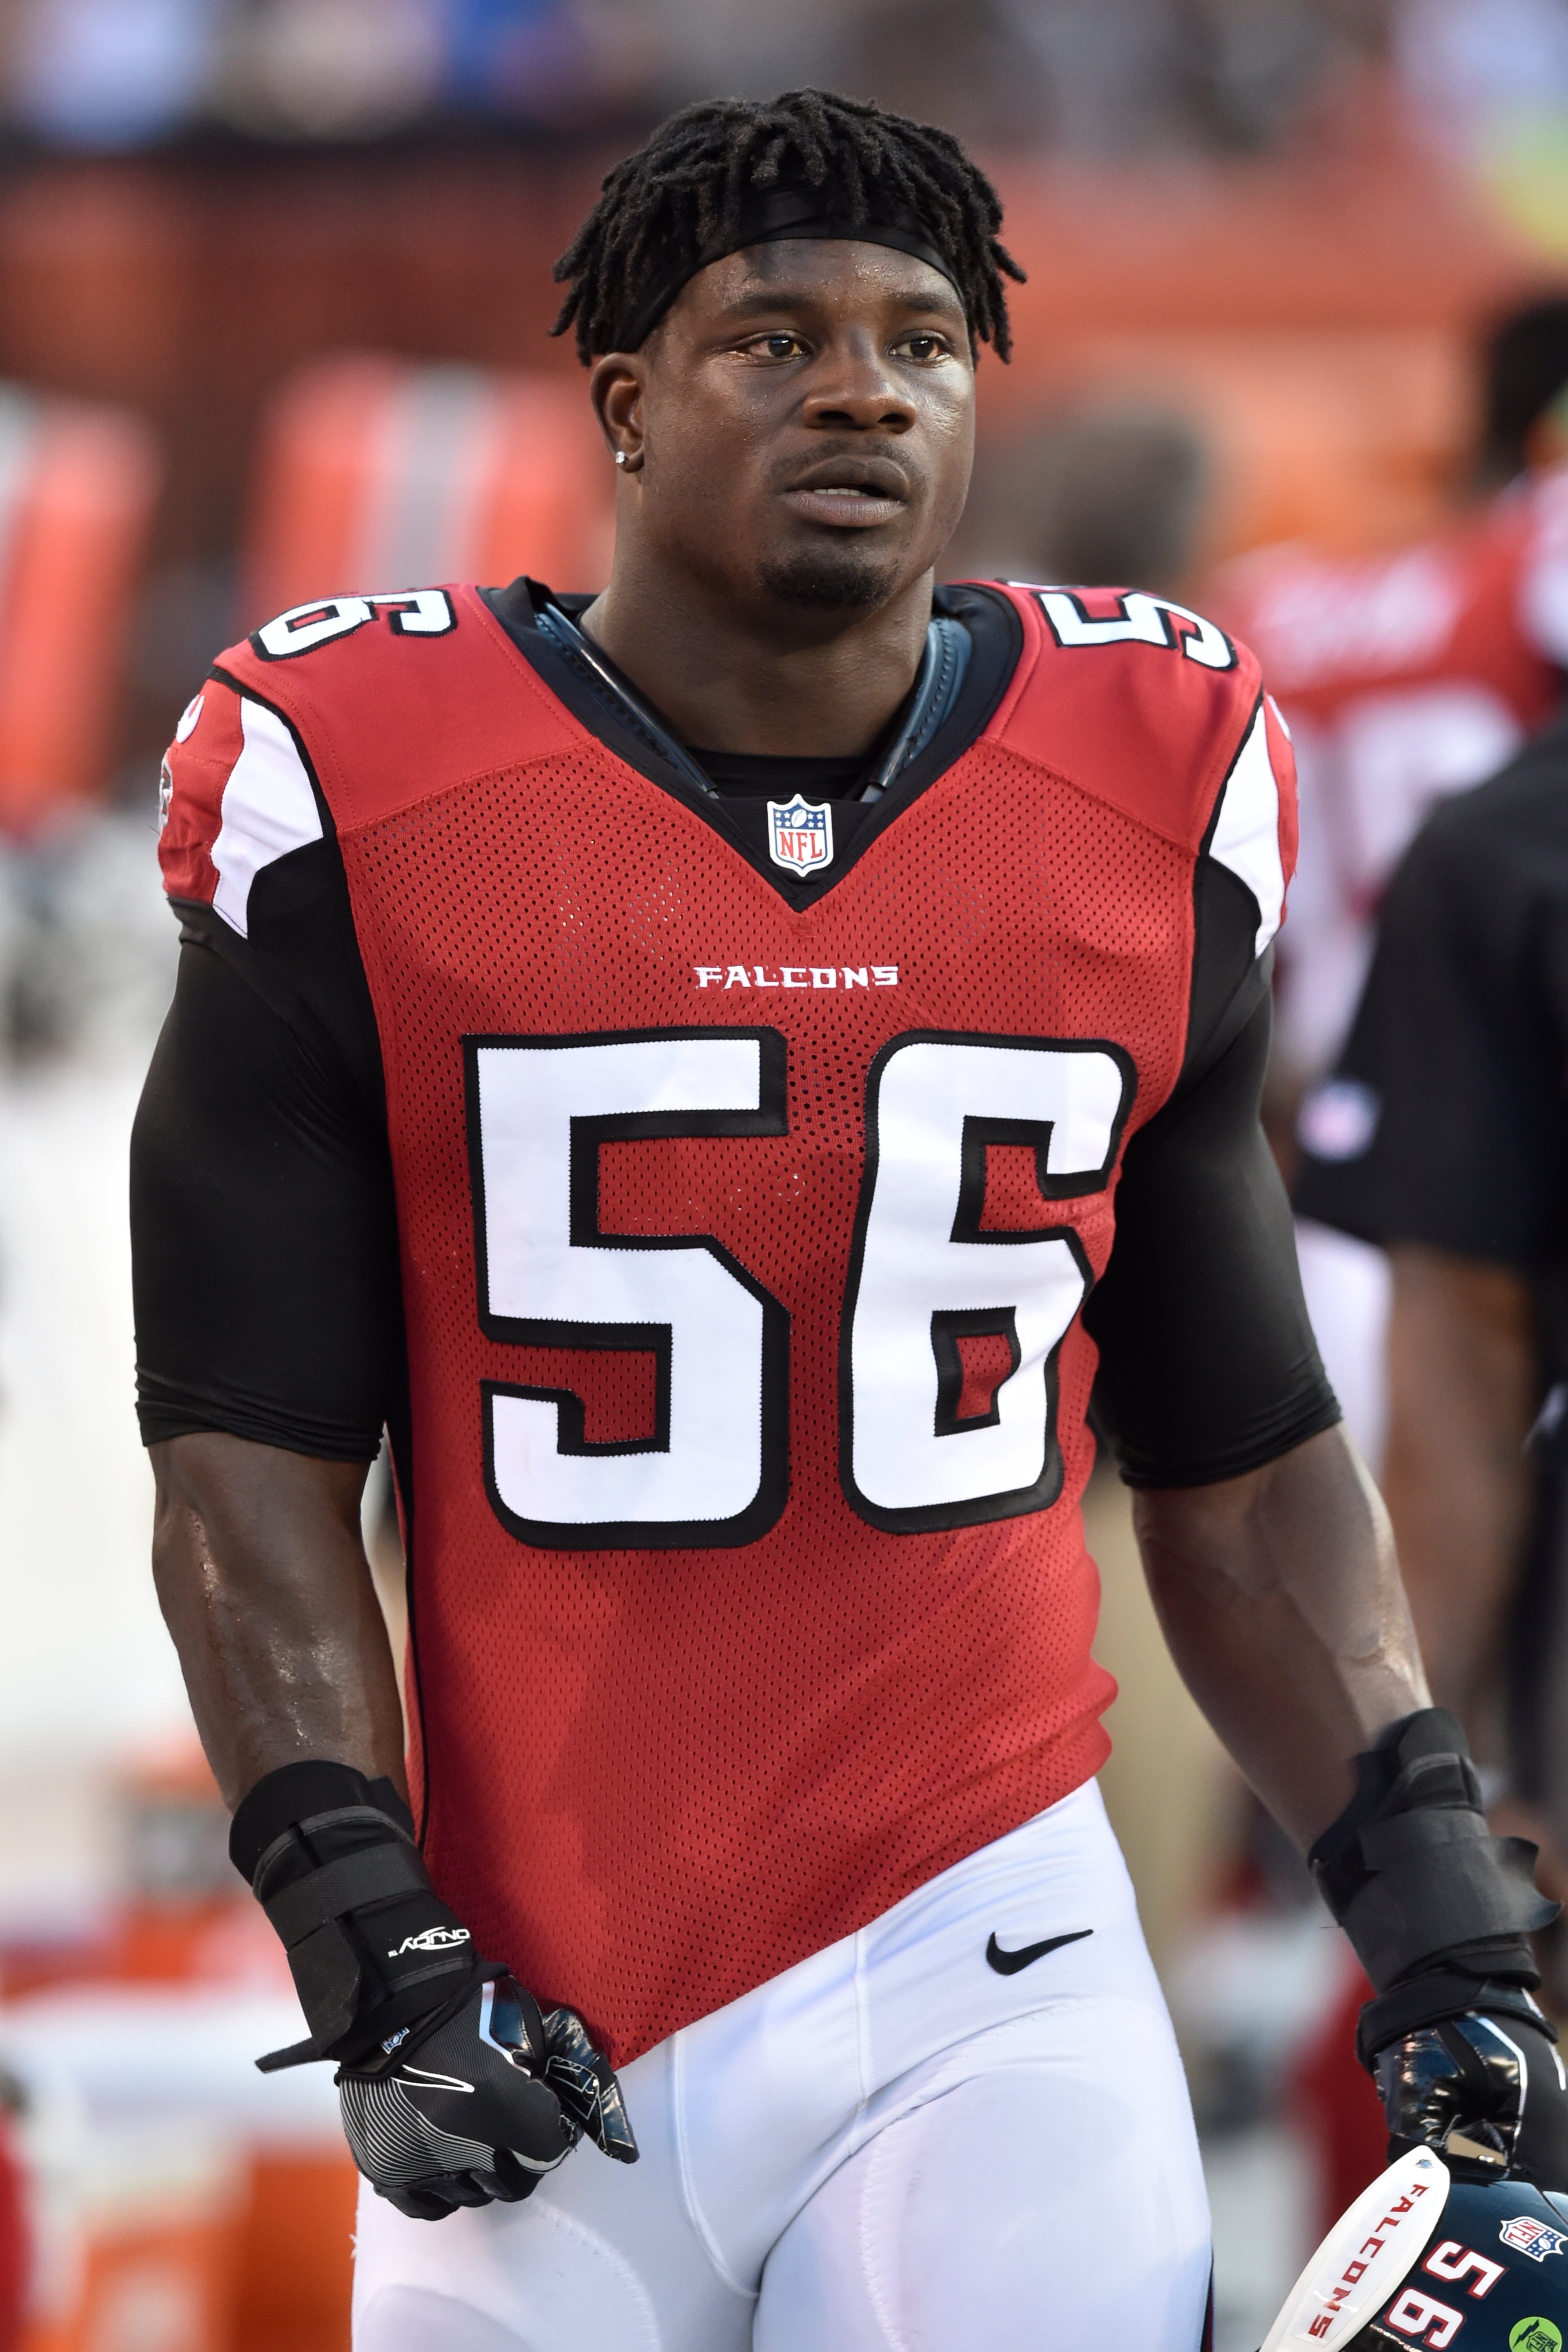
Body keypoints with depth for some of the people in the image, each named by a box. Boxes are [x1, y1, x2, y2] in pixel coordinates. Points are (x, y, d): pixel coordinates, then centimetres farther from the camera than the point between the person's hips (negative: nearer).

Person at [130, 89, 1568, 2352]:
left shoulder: (1156, 806, 6)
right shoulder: (357, 804, -3)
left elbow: (1241, 1461, 13)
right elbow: (250, 1447, 0)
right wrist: (368, 1950, -9)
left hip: (985, 1975, 1)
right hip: (538, 2026, -1)